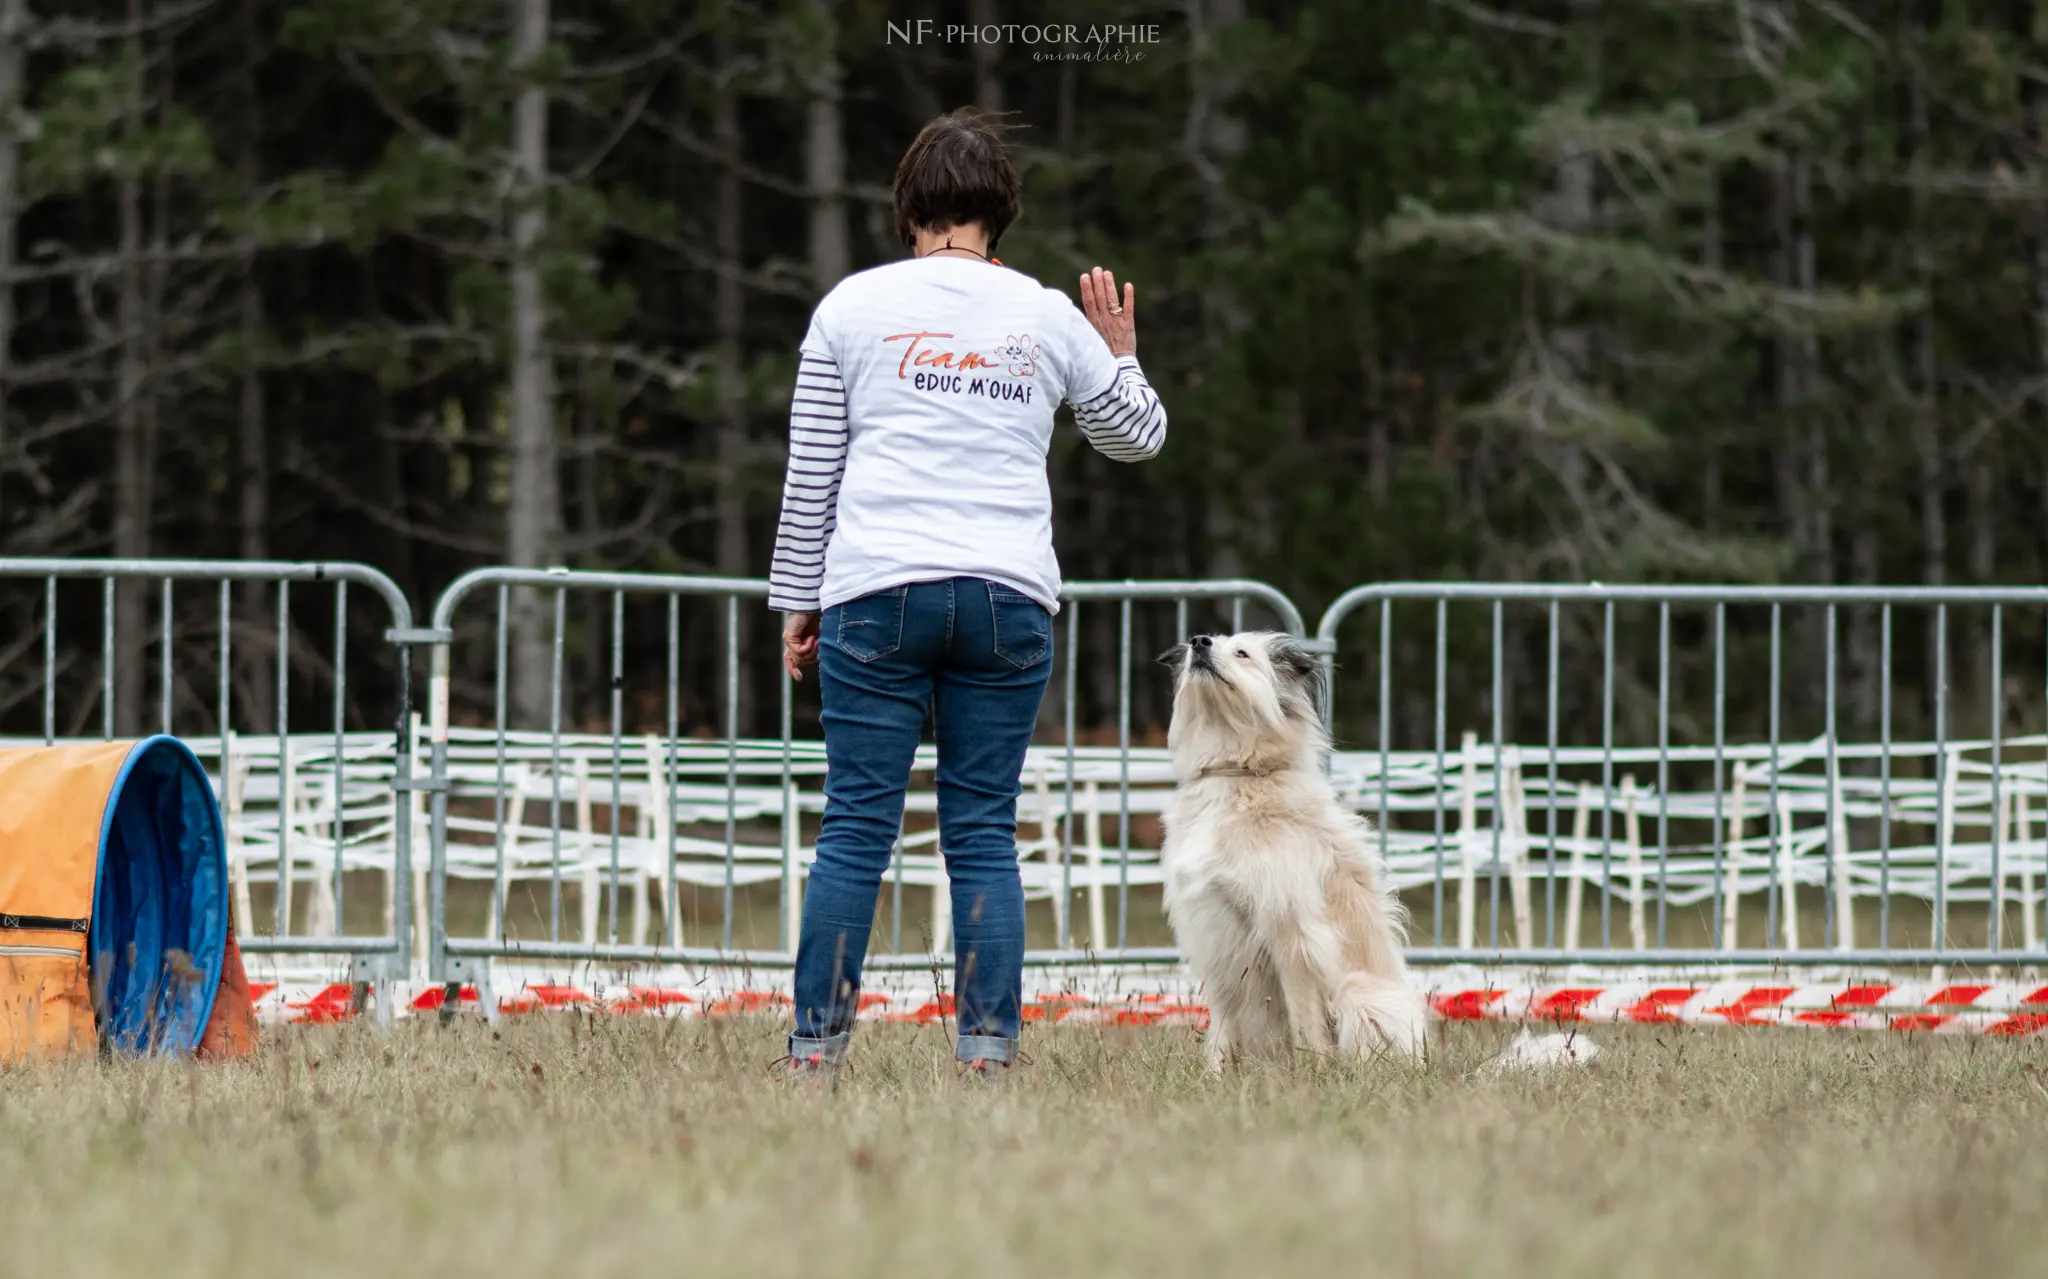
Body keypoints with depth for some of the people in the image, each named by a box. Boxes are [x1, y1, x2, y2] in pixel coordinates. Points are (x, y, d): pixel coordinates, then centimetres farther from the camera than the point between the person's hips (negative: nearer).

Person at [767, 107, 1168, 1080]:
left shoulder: (853, 306, 6)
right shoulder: (1047, 316, 9)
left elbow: (810, 474, 7)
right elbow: (1138, 437, 21)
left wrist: (798, 601, 13)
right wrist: (1120, 353, 38)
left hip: (877, 593, -1)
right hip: (1009, 598, 1)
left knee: (855, 829, -1)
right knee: (983, 834, 4)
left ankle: (816, 1047, -5)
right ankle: (988, 1050, -1)